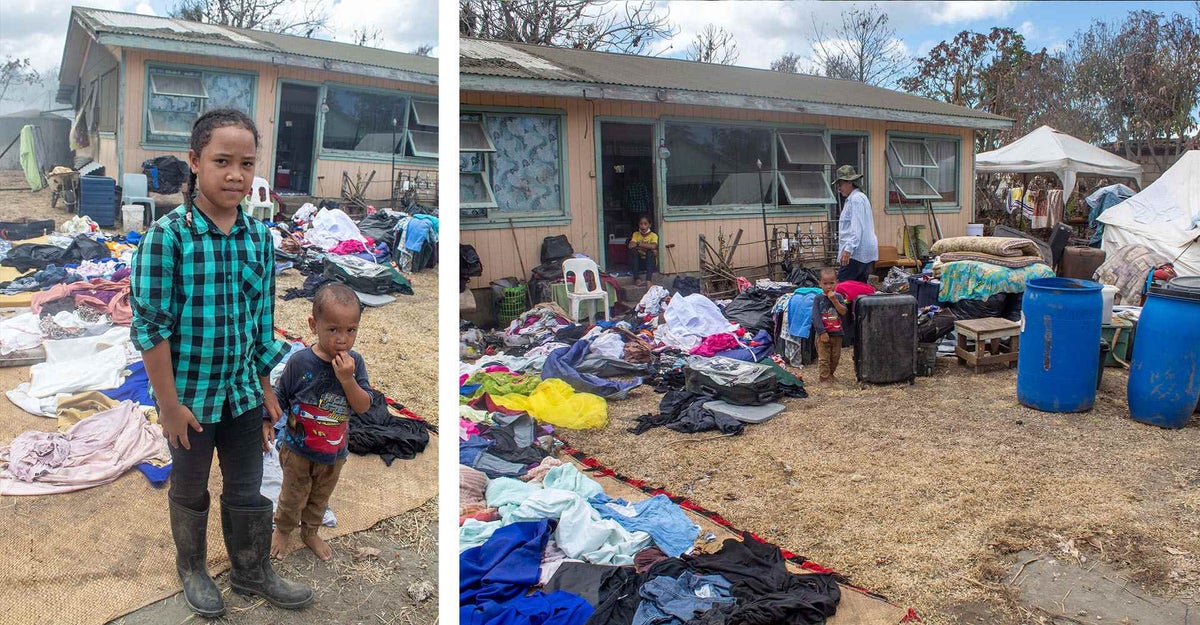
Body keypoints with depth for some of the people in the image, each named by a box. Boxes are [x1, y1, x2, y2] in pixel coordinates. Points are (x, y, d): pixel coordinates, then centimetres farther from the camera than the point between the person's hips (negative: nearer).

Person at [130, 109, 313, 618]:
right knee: (190, 491, 20)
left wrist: (264, 385, 9)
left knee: (247, 490, 18)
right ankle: (192, 570, 44)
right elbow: (150, 326, -16)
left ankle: (253, 573, 39)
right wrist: (169, 403, -14)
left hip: (243, 391, 4)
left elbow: (264, 318, 4)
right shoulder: (168, 235, -18)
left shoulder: (259, 236, -4)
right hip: (189, 394, -3)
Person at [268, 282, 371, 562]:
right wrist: (267, 422, -15)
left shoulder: (354, 363, -16)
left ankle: (310, 532, 51)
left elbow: (363, 407, -19)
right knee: (293, 497, 20)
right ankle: (282, 529, 49)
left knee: (320, 498, 26)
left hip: (334, 453, 2)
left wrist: (347, 379, -32)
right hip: (298, 450, -2)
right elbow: (280, 396, -6)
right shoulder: (300, 362, -22)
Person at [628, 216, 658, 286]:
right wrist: (646, 246, -22)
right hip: (638, 262, 2)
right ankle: (636, 279, -28)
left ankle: (648, 280, -38)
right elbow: (630, 246, -18)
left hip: (650, 262, -1)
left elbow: (653, 246, -27)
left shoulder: (653, 235, -6)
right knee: (634, 250, -25)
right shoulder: (636, 234, 1)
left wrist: (638, 244, -22)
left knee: (650, 252, -30)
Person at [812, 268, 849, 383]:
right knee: (823, 358, -1)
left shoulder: (838, 297, 2)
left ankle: (830, 374, 32)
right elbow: (816, 316, -11)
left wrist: (834, 300, -19)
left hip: (837, 333, 3)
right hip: (823, 334, -3)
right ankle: (824, 378, 6)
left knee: (835, 356, 14)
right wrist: (822, 332, -16)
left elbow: (843, 312, -11)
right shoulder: (818, 299, -6)